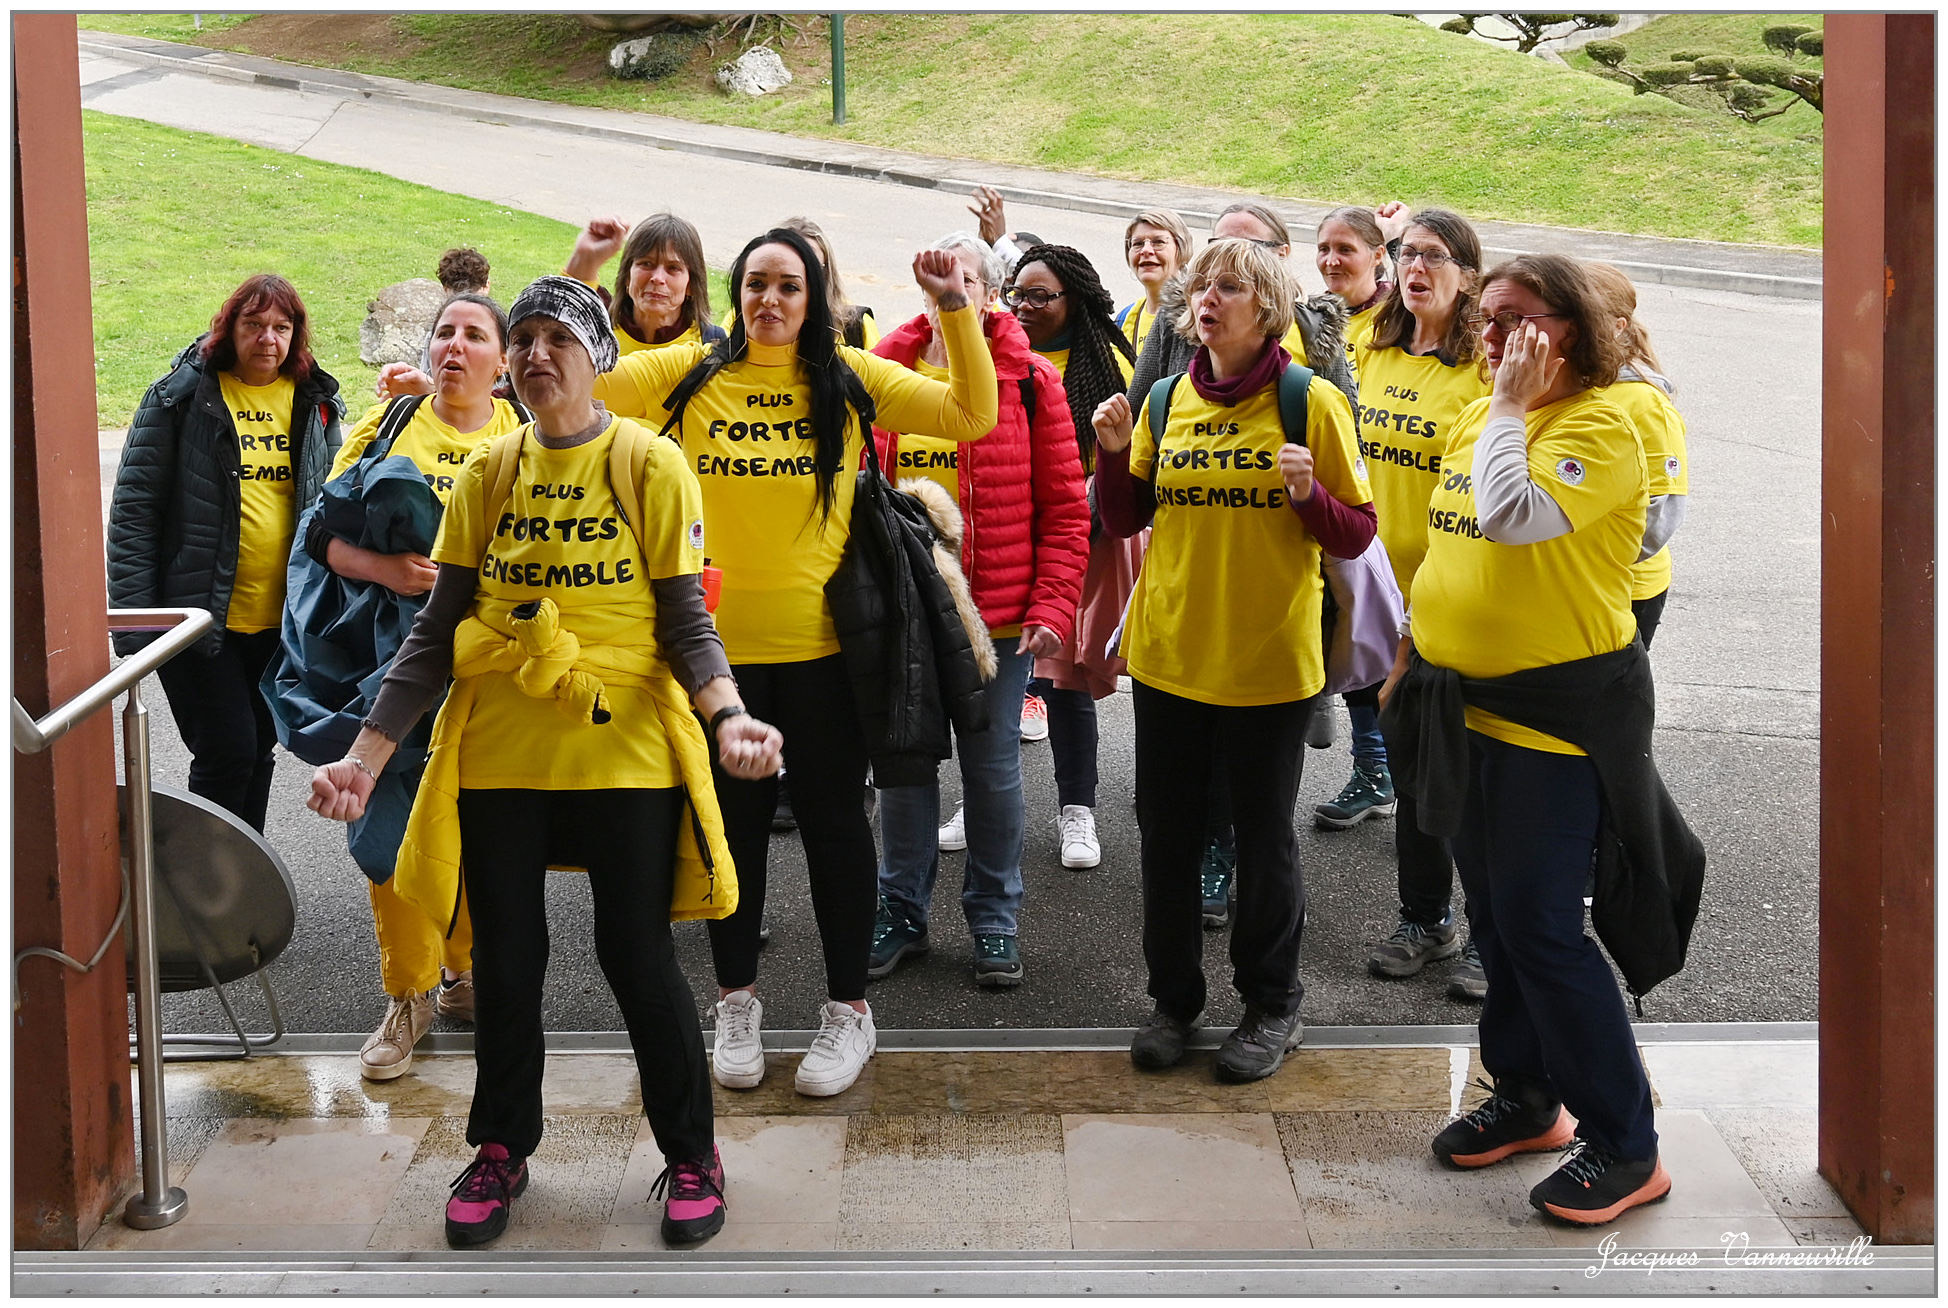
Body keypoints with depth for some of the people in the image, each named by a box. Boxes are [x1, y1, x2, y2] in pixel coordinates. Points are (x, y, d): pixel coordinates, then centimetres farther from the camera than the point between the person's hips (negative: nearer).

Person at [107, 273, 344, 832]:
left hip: (282, 617, 5)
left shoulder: (314, 402, 6)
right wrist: (133, 616, -14)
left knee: (259, 750, 14)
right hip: (204, 614, -4)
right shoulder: (182, 397, -7)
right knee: (227, 752, -9)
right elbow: (135, 507, -8)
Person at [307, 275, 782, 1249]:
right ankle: (502, 1149, 29)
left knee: (637, 954, 1)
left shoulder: (650, 464, -2)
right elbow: (439, 628, 6)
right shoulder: (487, 472, 6)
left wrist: (727, 714, -23)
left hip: (625, 752, -3)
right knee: (504, 959, 9)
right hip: (499, 756, 3)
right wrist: (368, 754, -1)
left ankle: (691, 1155, 20)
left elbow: (682, 619, -4)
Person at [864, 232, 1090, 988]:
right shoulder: (882, 376, 5)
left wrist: (1052, 607, -11)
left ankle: (994, 920, 20)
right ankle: (901, 912, 23)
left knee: (993, 766, 6)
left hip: (997, 615, -2)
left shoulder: (1029, 382, -3)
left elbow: (1065, 509, -3)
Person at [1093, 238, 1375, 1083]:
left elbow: (1354, 535, -5)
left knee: (1263, 837, 7)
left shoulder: (1310, 401, -6)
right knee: (1166, 832, 10)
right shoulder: (1165, 401, 5)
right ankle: (1174, 999, 25)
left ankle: (1272, 1006, 24)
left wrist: (1309, 494, -24)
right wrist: (1113, 452, -6)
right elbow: (1125, 520, 11)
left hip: (1269, 659, -4)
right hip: (1168, 654, 4)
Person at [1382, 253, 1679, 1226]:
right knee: (1493, 912, 16)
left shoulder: (1599, 425, -15)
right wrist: (1412, 655, 22)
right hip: (1466, 703, 8)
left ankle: (1625, 1146, 3)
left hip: (1557, 709, -8)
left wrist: (1513, 406, -21)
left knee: (1539, 924, -8)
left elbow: (1515, 516, -32)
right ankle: (1525, 1096, 32)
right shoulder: (1477, 420, 11)